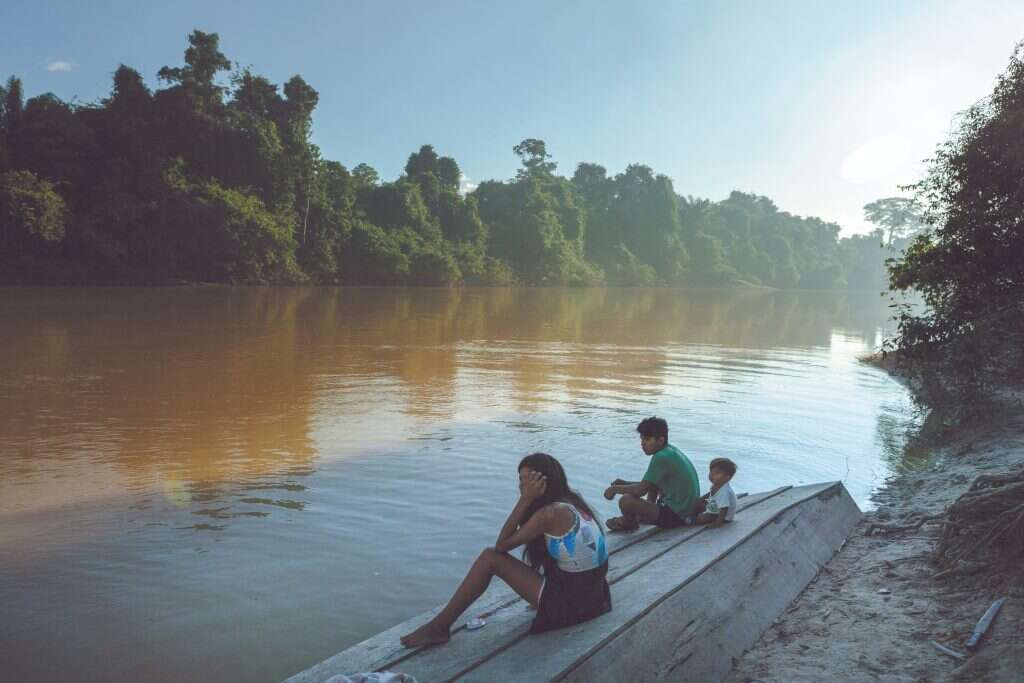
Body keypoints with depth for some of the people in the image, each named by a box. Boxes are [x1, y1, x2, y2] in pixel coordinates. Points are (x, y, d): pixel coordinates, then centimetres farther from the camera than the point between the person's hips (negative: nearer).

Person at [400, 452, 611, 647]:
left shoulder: (551, 513, -19)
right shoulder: (572, 502, 7)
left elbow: (502, 544, -12)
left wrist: (525, 499, -15)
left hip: (567, 604, -9)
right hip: (590, 597, 9)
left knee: (490, 558, -5)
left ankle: (439, 627, 3)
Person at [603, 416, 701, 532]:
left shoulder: (661, 457, -21)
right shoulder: (670, 450, 8)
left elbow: (641, 490, -21)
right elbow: (648, 484, 19)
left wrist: (615, 489, -6)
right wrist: (625, 483, 9)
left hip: (676, 516, -11)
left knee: (626, 501, -18)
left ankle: (628, 522, 14)